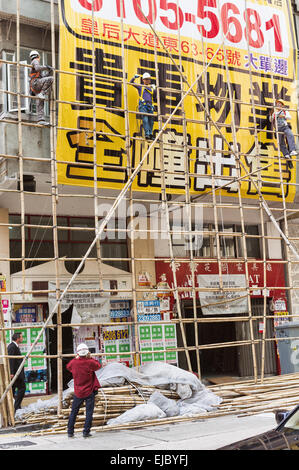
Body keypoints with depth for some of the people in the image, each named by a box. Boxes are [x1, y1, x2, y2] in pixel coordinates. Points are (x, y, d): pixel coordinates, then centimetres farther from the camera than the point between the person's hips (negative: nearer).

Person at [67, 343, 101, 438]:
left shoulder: (73, 362, -7)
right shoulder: (90, 362, -14)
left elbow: (68, 366, 16)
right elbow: (98, 365, 6)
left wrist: (76, 358, 14)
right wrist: (91, 358, 7)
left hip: (78, 393, 3)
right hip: (89, 392, -3)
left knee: (74, 412, 13)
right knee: (89, 412, 5)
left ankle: (70, 432, 16)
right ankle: (86, 432, 2)